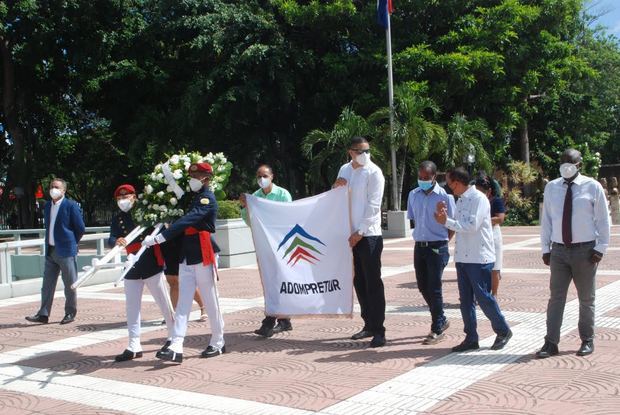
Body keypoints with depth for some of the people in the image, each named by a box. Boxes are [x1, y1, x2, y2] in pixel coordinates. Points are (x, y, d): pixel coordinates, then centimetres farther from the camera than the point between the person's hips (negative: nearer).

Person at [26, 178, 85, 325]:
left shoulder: (71, 205, -9)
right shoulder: (48, 206, 12)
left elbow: (80, 228, -6)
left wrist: (71, 242, 2)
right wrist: (50, 241, 14)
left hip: (66, 251, -6)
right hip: (50, 250, 6)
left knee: (70, 284, 2)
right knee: (47, 283, 7)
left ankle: (70, 313, 13)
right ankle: (43, 314, 11)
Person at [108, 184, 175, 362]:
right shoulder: (117, 218, 6)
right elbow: (111, 239, -6)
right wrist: (116, 241, -27)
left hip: (152, 265, -4)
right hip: (132, 268, 4)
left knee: (164, 302, 6)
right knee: (132, 307, 4)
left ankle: (173, 337, 22)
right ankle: (134, 347, 9)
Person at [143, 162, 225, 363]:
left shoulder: (207, 199, -11)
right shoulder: (194, 197, 18)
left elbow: (187, 221, -24)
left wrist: (158, 238, -31)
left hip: (204, 257, -8)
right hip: (187, 258, 8)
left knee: (211, 302, 3)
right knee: (183, 304, 1)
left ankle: (217, 343, 17)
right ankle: (176, 348, -2)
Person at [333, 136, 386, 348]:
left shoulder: (374, 172, -7)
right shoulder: (345, 170, 11)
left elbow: (373, 206, -12)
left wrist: (360, 232, -15)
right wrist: (336, 187, -3)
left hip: (369, 235, -6)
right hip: (351, 233, 6)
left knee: (373, 283, -5)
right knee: (359, 281, 12)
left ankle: (378, 331, -1)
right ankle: (369, 324, 24)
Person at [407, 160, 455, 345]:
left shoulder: (444, 197, -9)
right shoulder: (413, 195, 6)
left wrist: (442, 242, -3)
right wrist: (421, 235, 11)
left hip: (437, 248, -5)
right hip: (419, 246, 5)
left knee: (434, 288, -3)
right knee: (423, 287, 11)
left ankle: (437, 329, 10)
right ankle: (441, 320, 31)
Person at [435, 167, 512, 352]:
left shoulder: (479, 199, -13)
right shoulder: (461, 200, 15)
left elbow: (471, 226, -22)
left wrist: (446, 221, -20)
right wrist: (444, 214, 2)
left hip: (479, 258, -8)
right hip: (462, 257, 8)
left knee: (484, 297, -2)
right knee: (465, 300, 9)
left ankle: (503, 331, 16)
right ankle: (471, 338, 16)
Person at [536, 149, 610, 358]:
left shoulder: (592, 187, -3)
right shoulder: (551, 187, 4)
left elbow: (603, 219, 0)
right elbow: (546, 219, 7)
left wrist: (601, 247, -6)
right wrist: (545, 248, 3)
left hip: (585, 250, -2)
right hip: (559, 250, 2)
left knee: (586, 299, 10)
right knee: (556, 297, 1)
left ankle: (587, 341, 24)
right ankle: (551, 343, 5)